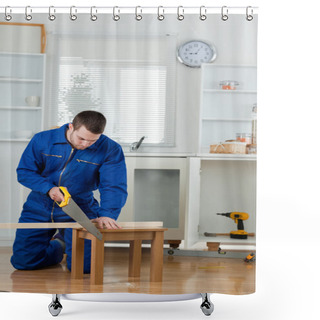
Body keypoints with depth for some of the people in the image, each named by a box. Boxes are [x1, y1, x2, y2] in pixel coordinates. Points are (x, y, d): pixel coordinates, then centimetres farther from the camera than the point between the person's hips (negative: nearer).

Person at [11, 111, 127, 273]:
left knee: (84, 266, -12)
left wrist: (107, 215, -37)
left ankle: (63, 240, 25)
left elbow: (114, 187, -18)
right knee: (22, 262, -2)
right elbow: (24, 172, -4)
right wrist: (48, 188, -21)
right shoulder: (43, 140, -10)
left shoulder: (110, 150, -15)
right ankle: (57, 246, 32)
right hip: (39, 209, 1)